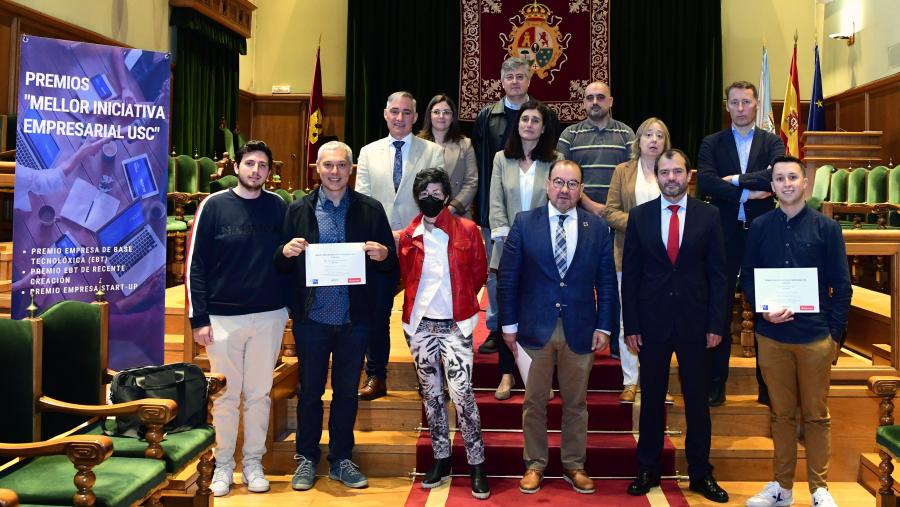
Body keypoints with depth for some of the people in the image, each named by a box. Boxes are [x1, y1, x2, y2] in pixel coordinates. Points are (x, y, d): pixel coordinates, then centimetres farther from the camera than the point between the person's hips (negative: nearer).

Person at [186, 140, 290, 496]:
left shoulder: (279, 207, 5)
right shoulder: (213, 206, -1)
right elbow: (195, 265, -2)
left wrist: (290, 307, 2)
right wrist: (199, 318, -7)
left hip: (269, 317, 2)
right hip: (223, 317, -2)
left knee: (259, 394, 9)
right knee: (225, 395, 6)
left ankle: (253, 462, 23)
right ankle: (223, 464, 21)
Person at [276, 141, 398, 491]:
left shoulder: (371, 210, 4)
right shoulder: (299, 209, 4)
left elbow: (391, 262, 5)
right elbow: (282, 265, 5)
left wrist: (383, 256, -17)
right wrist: (286, 252, -17)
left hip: (355, 319, 1)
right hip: (312, 317, 0)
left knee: (347, 391, 11)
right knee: (309, 391, 9)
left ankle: (341, 460, 25)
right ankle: (307, 459, 24)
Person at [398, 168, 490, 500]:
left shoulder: (467, 230, -3)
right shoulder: (409, 236, 4)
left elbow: (479, 274, 6)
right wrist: (421, 303, 12)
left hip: (454, 325, -3)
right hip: (420, 324, 3)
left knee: (462, 392, -8)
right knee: (431, 394, 11)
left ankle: (476, 464, 2)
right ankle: (441, 459, 22)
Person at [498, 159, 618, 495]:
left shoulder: (597, 228, 2)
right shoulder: (524, 223, -2)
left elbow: (606, 282, 4)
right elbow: (507, 278, 0)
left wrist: (604, 326, -1)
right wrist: (509, 324, -2)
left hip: (580, 330, 1)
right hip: (534, 328, -1)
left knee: (576, 403, 12)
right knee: (534, 402, 9)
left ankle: (574, 465, 27)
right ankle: (534, 465, 24)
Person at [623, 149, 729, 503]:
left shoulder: (708, 216, 1)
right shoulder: (639, 216, 2)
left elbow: (717, 274, 2)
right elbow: (630, 274, 2)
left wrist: (715, 324, -3)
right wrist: (630, 325, -3)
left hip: (694, 321, 0)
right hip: (652, 321, 0)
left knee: (697, 399, 8)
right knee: (651, 398, 9)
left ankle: (700, 474, 21)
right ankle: (648, 470, 22)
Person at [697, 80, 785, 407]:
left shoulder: (772, 143, 7)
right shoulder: (712, 144, 6)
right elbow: (705, 183, -10)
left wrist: (737, 179, -15)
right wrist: (747, 194, -15)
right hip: (725, 234, 0)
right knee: (720, 309, 4)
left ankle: (768, 385, 16)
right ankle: (715, 385, 13)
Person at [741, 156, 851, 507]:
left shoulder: (826, 228, 1)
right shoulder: (759, 228, 5)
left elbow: (842, 286, 1)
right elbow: (747, 278, 9)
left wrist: (835, 333, -5)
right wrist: (762, 310, -8)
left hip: (816, 337, -1)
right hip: (772, 337, 1)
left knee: (816, 416, 7)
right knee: (781, 414, 10)